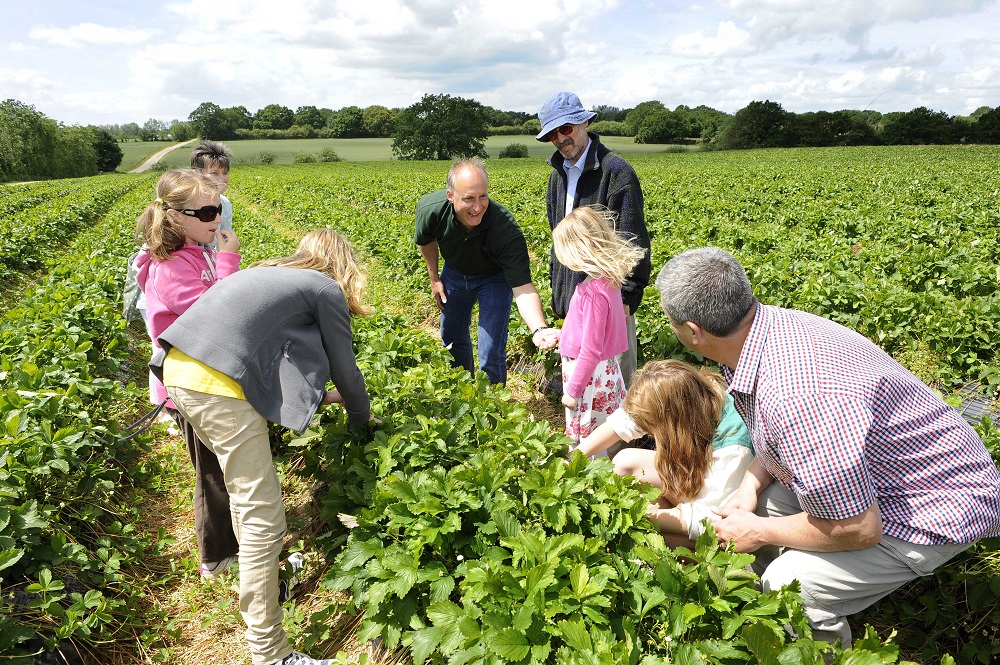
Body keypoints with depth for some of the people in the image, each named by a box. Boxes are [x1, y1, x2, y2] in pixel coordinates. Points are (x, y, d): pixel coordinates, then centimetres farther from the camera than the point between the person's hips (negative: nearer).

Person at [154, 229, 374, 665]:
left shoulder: (272, 274, 27)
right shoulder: (327, 290, 6)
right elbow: (345, 370, 11)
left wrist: (322, 394, 44)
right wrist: (362, 418, 29)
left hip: (177, 371, 9)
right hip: (218, 388, -9)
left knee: (242, 488, 27)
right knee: (263, 518, -1)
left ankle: (256, 571, 44)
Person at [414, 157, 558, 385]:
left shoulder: (506, 230, -40)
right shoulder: (431, 210, -31)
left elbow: (522, 287, -42)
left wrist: (538, 329, -58)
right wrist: (434, 278, 3)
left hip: (495, 277, -3)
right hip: (455, 272, 4)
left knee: (491, 354, -9)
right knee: (452, 338, 19)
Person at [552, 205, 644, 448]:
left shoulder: (594, 292, -27)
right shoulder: (610, 278, 0)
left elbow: (591, 350, -23)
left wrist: (572, 390, -15)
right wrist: (566, 335, 26)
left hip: (589, 374, -9)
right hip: (605, 368, 9)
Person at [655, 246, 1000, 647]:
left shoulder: (797, 397, -39)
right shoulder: (771, 324, -10)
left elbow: (857, 528, -29)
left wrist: (759, 533, -15)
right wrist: (751, 485, -4)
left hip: (934, 506, -9)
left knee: (786, 590, -20)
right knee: (749, 509, 5)